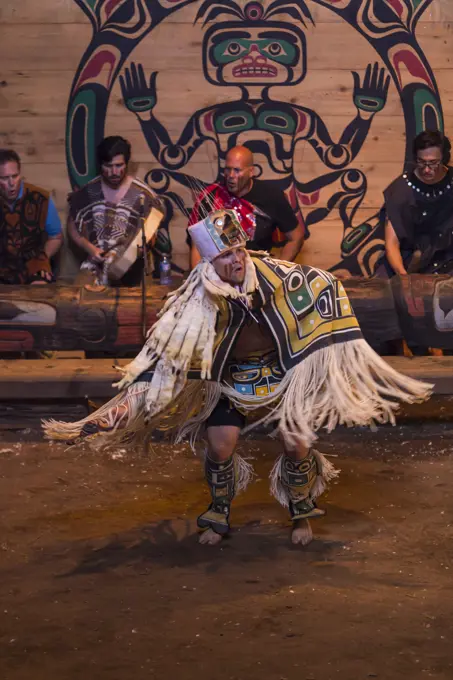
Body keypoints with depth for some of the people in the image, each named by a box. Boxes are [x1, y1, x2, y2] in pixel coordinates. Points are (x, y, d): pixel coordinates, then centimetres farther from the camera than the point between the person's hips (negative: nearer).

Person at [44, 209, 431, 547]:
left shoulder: (278, 277, -22)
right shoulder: (199, 301, -22)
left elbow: (326, 289, -5)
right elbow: (167, 354, -17)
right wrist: (128, 406, -23)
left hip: (282, 374, 0)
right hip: (232, 378, 0)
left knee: (297, 445, -8)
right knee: (220, 446, -13)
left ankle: (302, 514, 21)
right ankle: (219, 515, 16)